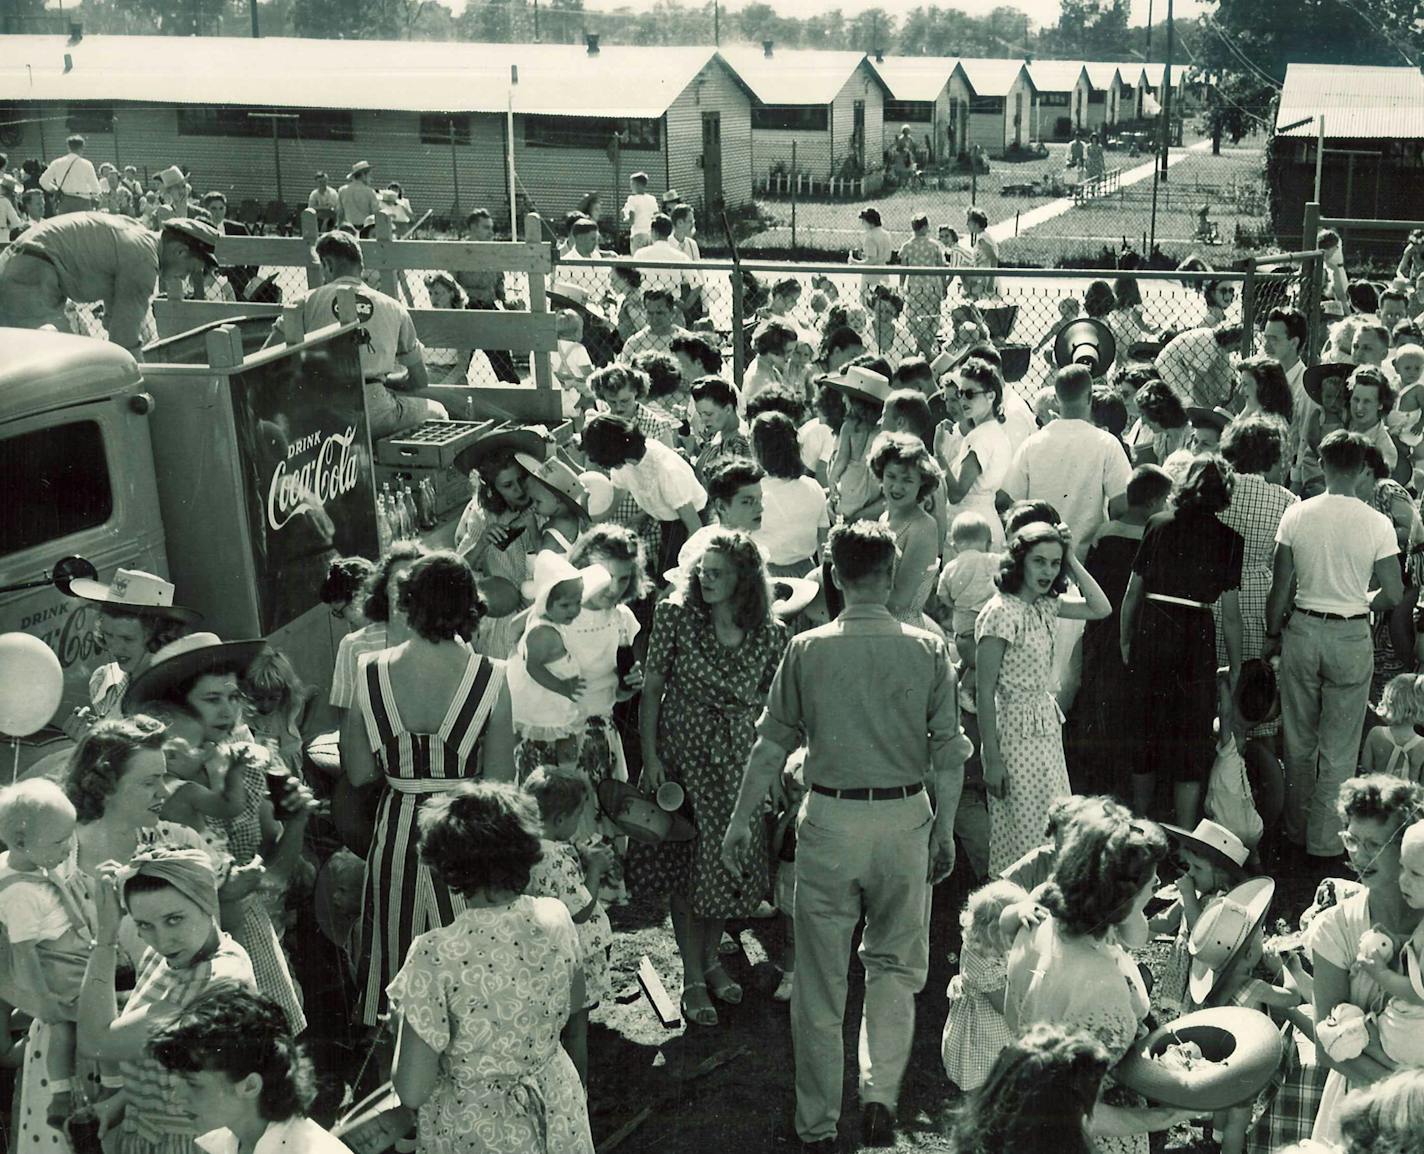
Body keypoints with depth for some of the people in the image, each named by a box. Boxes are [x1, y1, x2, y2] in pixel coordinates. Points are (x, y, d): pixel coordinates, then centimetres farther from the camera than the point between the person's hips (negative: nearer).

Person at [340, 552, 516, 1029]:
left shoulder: (369, 673, -12)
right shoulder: (490, 678, -16)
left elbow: (358, 773, -5)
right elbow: (501, 781, -11)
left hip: (398, 831, 2)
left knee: (400, 952, 20)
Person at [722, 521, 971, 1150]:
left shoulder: (806, 650, -4)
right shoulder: (927, 650, -3)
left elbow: (771, 744, 0)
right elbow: (949, 751, -1)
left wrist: (742, 819, 11)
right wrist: (944, 830, 10)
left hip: (830, 817, 0)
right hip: (904, 818, 1)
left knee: (820, 979, 10)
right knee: (895, 962, 18)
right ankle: (880, 1090, 4)